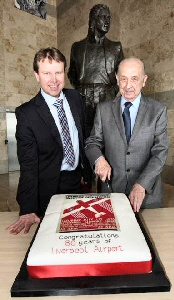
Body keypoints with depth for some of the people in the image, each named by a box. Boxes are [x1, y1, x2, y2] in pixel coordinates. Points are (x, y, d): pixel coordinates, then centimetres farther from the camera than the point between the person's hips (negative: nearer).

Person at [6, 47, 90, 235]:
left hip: (77, 182, 5)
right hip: (48, 191, -4)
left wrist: (88, 172, 11)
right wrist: (28, 210, -22)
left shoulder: (75, 98, -1)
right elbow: (28, 165, -18)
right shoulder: (26, 113, -17)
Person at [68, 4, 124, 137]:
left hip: (107, 100, 1)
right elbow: (72, 72, 23)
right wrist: (77, 87, 9)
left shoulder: (116, 47, 15)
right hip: (83, 100, 0)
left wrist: (115, 89, 4)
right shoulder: (77, 46, 15)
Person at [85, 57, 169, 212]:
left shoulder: (158, 111, -4)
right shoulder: (104, 109, 1)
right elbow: (93, 142, 4)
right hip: (112, 188, 1)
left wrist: (142, 185, -21)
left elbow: (160, 152, -9)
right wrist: (99, 159, -18)